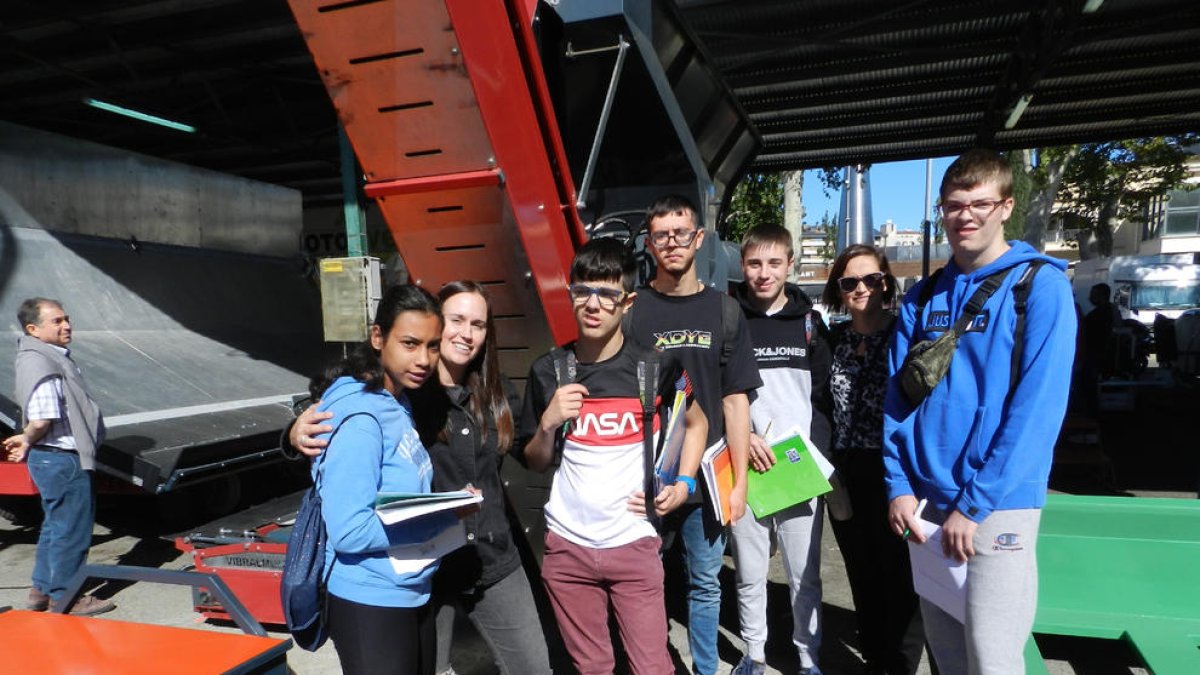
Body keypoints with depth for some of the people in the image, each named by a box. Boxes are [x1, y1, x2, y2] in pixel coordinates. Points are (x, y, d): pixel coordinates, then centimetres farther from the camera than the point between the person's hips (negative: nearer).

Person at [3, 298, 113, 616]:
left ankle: (41, 591, 35)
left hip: (49, 458, 10)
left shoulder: (51, 356, 11)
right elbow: (43, 421, -26)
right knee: (71, 529, 3)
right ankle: (64, 598, 17)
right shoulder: (40, 365, -21)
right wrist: (28, 439, -7)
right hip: (63, 460, -10)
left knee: (55, 525, 22)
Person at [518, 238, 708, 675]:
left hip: (633, 544, -1)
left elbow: (696, 423, 12)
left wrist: (683, 484, -1)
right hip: (566, 546, 2)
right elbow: (535, 464, 6)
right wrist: (548, 423, -13)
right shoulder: (548, 371, -3)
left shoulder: (656, 368, -7)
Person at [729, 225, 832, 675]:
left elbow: (824, 397, 8)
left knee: (804, 574, 7)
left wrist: (817, 457, -3)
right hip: (744, 470, 0)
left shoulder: (809, 322, 7)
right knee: (749, 574, 10)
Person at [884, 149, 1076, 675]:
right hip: (926, 501, 5)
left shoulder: (1040, 284, -6)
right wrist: (899, 484, -2)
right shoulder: (922, 297, 9)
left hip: (998, 505, -5)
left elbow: (1038, 406, -14)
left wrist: (975, 504, -16)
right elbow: (898, 396, 9)